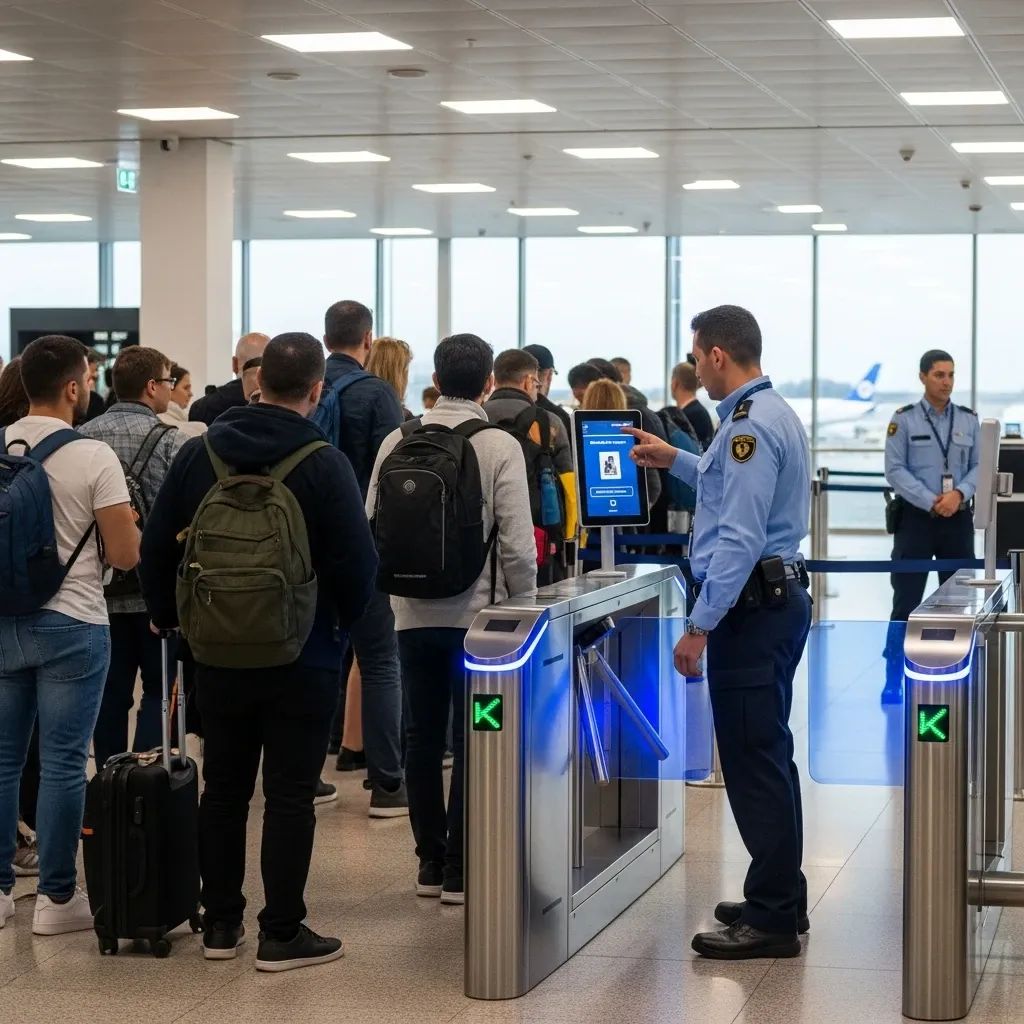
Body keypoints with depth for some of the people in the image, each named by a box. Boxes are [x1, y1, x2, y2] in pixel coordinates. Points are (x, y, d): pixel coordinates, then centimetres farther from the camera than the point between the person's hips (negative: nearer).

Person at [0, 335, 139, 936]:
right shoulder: (94, 458, -13)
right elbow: (125, 555, -12)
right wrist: (125, 521, 9)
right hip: (71, 625, -5)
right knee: (63, 763, 1)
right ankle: (57, 897, 6)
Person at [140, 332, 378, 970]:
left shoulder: (199, 455, 0)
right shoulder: (324, 464, -13)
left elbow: (157, 547, 4)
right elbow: (358, 560, -14)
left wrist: (171, 618, 17)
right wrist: (344, 618, 5)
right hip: (304, 656, -4)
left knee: (224, 788, 14)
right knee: (291, 793, 2)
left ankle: (221, 924, 20)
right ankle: (282, 934, 5)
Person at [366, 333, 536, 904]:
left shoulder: (398, 443, 1)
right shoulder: (500, 446, -9)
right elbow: (518, 543, -11)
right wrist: (524, 608, 2)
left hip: (414, 614, 3)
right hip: (476, 613, -3)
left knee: (423, 738, 11)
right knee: (471, 740, 2)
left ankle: (430, 863, 19)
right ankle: (459, 870, 4)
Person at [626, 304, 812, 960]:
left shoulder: (749, 425, -17)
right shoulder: (775, 413, 15)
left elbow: (739, 538, -23)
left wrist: (700, 627, -21)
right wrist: (676, 461, 31)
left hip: (751, 605, -11)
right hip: (780, 595, 11)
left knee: (753, 762, -7)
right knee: (768, 755, 15)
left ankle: (771, 920, -4)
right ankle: (779, 901, 22)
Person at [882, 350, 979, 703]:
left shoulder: (969, 420, 6)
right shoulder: (903, 419, -3)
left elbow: (979, 466, 6)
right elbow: (895, 469, -7)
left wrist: (958, 494, -14)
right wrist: (931, 501, -16)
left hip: (958, 519, 3)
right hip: (916, 518, -3)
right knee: (906, 600, -4)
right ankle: (893, 681, 2)